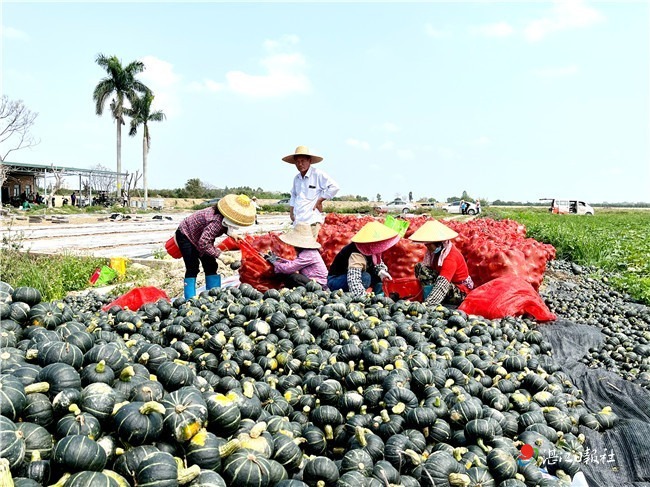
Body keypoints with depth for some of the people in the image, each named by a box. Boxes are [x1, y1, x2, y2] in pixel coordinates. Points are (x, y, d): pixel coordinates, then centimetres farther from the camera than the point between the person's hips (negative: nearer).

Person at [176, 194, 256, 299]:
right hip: (186, 234, -9)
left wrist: (231, 233, -16)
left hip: (200, 236, 9)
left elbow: (223, 227, 6)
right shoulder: (217, 221, -41)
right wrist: (220, 255, -37)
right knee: (192, 268, -15)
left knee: (211, 266, 5)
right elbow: (203, 243, -41)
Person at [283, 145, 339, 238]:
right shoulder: (296, 178, 15)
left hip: (312, 220, -7)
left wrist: (319, 201, -8)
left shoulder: (318, 174, -6)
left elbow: (334, 187, -10)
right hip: (298, 220, 7)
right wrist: (291, 212, 18)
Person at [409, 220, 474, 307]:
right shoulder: (435, 251, -5)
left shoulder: (451, 257, -30)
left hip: (459, 291, -8)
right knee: (419, 267, -11)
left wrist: (426, 304, -51)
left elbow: (442, 283, -42)